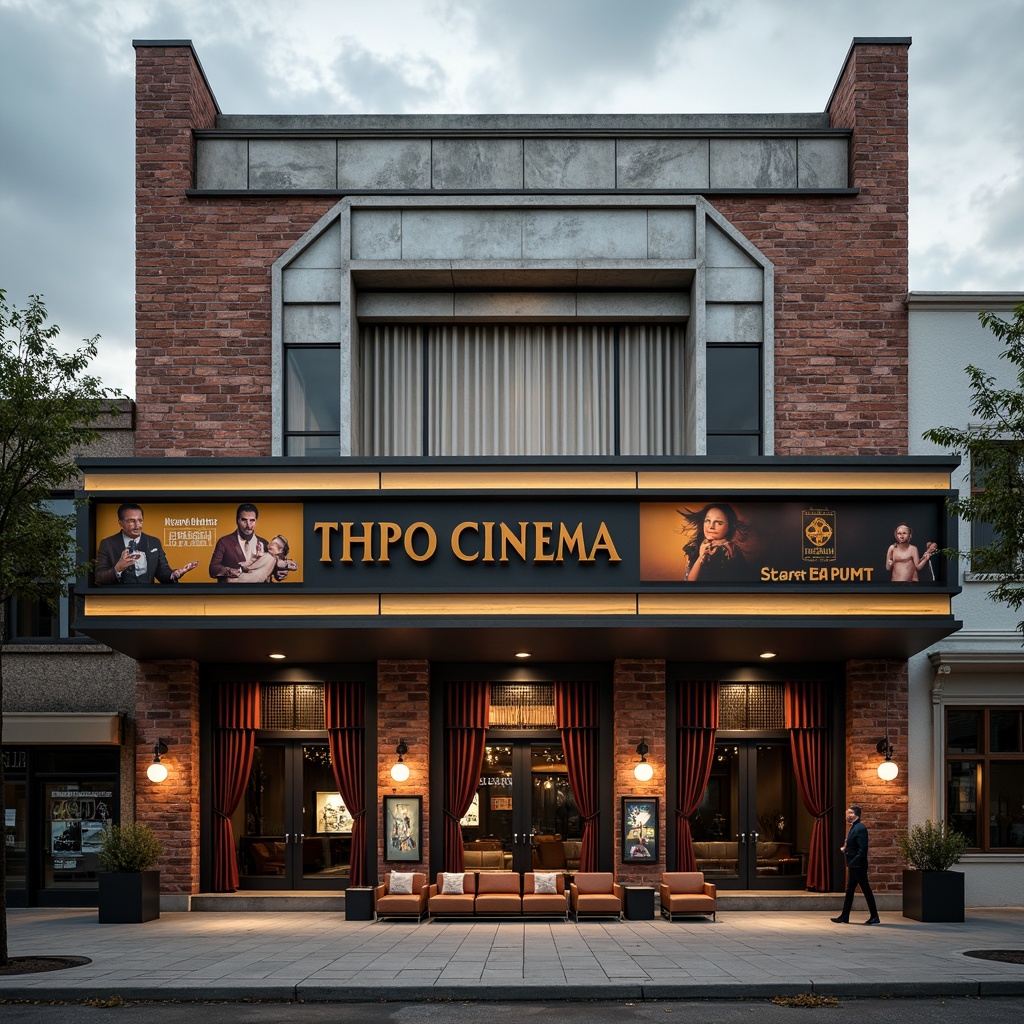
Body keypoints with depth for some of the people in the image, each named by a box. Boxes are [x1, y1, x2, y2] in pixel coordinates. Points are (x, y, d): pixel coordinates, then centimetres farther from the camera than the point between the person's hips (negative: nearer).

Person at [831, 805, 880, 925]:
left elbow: (862, 850, -22)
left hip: (858, 866, -10)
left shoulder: (860, 829, -17)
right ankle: (844, 917, 19)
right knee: (849, 891, 13)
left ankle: (874, 917, 3)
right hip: (853, 866, 10)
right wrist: (845, 849, 4)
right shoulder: (853, 828, 14)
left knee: (866, 891, -3)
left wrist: (852, 863, -22)